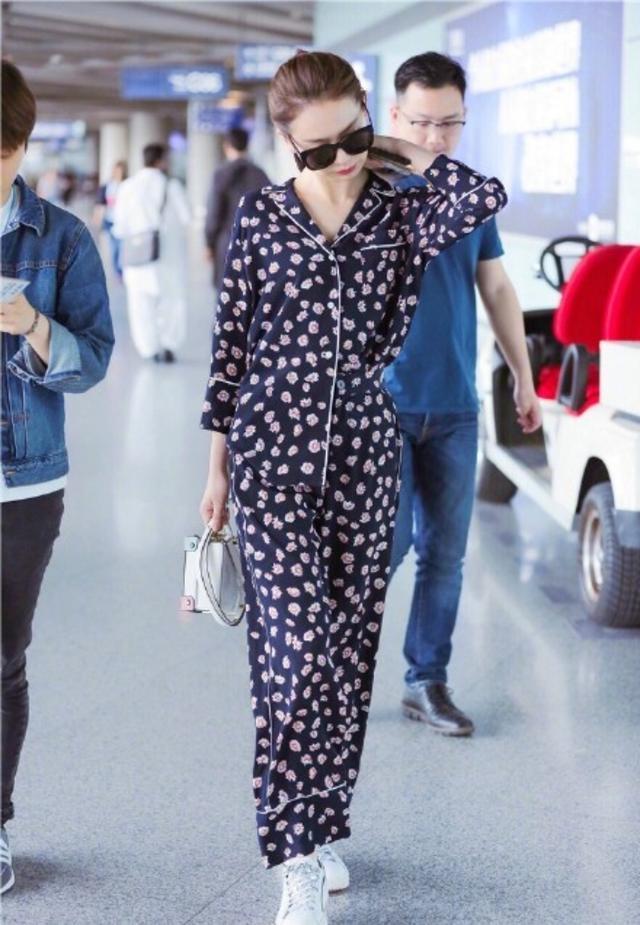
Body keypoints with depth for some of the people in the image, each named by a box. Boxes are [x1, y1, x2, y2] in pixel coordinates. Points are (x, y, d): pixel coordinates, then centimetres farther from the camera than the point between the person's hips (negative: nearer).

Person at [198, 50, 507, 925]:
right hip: (274, 447, -2)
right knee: (298, 641, -11)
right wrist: (217, 466, 5)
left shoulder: (401, 213, 2)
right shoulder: (261, 217, 0)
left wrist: (408, 154, -3)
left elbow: (487, 196, -20)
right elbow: (231, 345, 4)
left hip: (366, 446, 2)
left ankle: (322, 827, 24)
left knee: (350, 643, 9)